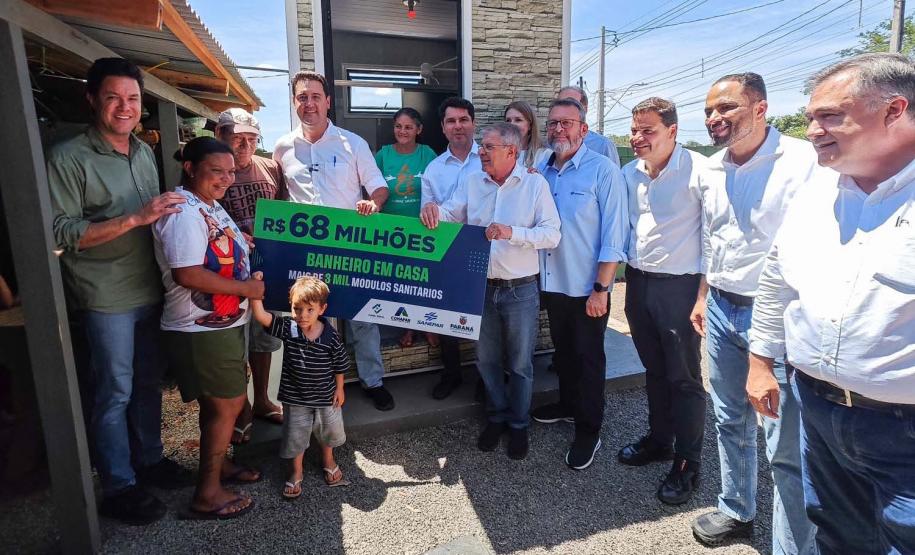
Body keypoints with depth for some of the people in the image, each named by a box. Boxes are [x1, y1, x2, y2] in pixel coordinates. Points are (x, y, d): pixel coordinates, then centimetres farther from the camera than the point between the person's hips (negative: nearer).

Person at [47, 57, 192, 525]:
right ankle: (118, 487, 20)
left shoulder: (144, 152, 10)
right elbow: (62, 233, -15)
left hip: (151, 290, 6)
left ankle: (149, 459, 35)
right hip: (107, 298, -6)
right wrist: (135, 219, -22)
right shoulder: (68, 158, -10)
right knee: (115, 392, 5)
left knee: (148, 383, 17)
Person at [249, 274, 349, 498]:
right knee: (295, 436, 12)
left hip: (326, 396, 0)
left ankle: (328, 459, 50)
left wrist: (339, 389, 0)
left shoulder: (331, 336, -17)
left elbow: (339, 364, -6)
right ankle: (296, 472, 36)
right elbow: (260, 316, -26)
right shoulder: (286, 328, -16)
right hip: (295, 398, 0)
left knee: (328, 431, 20)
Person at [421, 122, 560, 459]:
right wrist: (433, 210, -19)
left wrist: (512, 232, -25)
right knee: (487, 360, 16)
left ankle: (518, 424, 32)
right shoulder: (471, 182, 5)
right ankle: (497, 417, 38)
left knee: (520, 363, 11)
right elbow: (450, 215, 3)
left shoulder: (535, 184, -6)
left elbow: (552, 235, -12)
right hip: (482, 287, 3)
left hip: (521, 289, -3)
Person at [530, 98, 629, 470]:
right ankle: (568, 404, 43)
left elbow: (614, 235, -15)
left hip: (587, 288, -5)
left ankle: (588, 432, 24)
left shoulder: (603, 170, -12)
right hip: (551, 283, 5)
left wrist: (601, 289, -17)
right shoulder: (540, 170, 5)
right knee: (562, 350, 21)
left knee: (588, 358, 8)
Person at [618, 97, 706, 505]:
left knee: (684, 377, 4)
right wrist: (627, 275, 11)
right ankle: (659, 439, 37)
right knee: (654, 369, 19)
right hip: (638, 283, 6)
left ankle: (687, 465, 20)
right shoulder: (629, 173, 6)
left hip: (680, 286, -6)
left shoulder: (699, 170, -13)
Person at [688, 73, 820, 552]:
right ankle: (737, 512, 41)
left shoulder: (801, 161, -13)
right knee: (730, 421, 20)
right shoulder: (714, 168, 9)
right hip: (723, 311, 7)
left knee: (786, 447, 0)